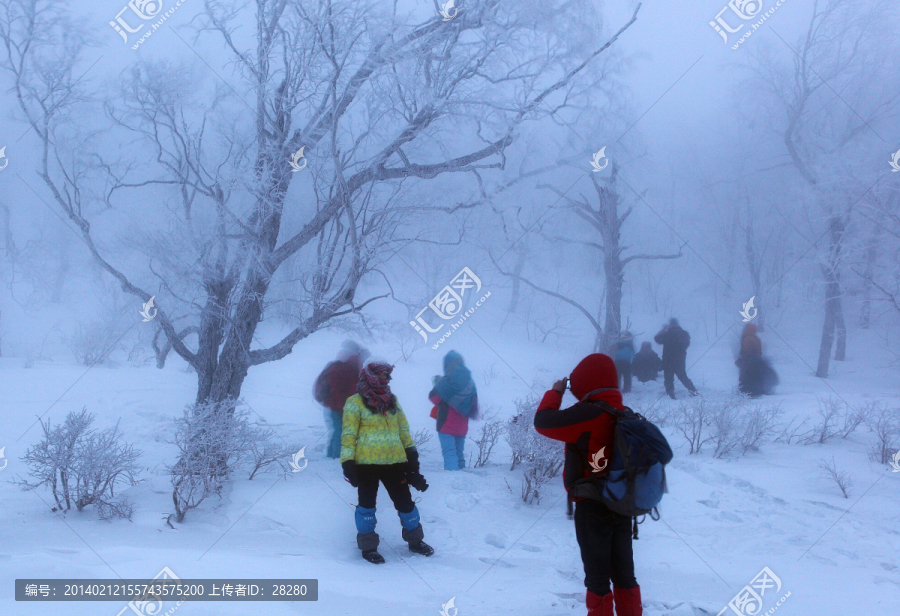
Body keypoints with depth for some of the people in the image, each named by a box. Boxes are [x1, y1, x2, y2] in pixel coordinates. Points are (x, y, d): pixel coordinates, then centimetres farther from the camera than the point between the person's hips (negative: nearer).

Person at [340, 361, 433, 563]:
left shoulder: (392, 400, 14)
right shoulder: (356, 402, -3)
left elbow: (403, 428, 19)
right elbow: (349, 434, -7)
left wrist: (411, 451, 15)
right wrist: (347, 461, -13)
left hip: (394, 461, 5)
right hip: (366, 463, -5)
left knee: (405, 501, 11)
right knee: (367, 503, 5)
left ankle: (415, 540, 28)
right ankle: (368, 547, 16)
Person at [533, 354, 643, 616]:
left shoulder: (587, 415, -20)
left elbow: (543, 421, -13)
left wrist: (555, 393, 1)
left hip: (592, 507, -7)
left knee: (597, 576, 4)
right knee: (624, 573, 15)